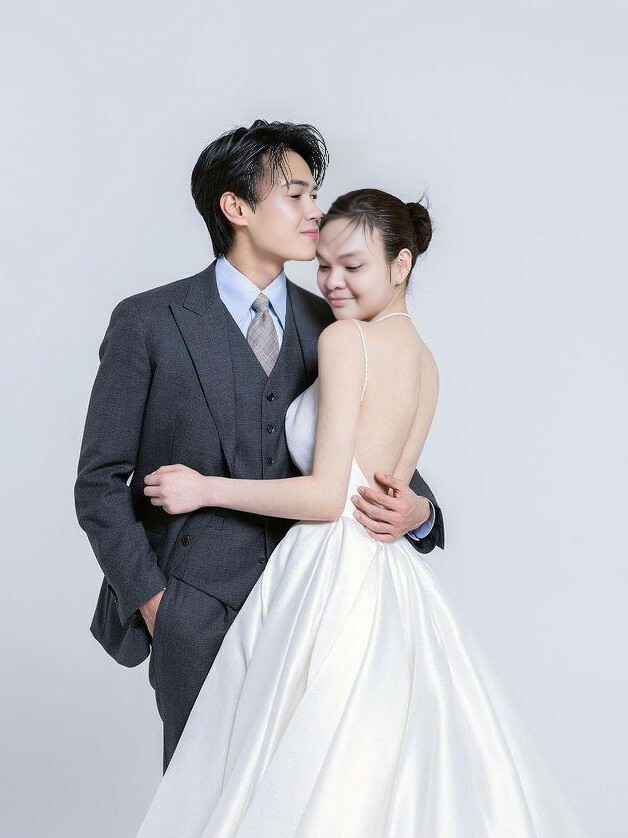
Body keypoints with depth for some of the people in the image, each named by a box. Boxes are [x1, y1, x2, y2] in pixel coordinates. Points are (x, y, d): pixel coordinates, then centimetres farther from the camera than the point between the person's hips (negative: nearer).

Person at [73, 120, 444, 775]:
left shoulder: (329, 325, 7)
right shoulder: (148, 323, -3)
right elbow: (100, 483, -1)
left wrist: (416, 510, -10)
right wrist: (150, 599, -6)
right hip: (198, 611, -3)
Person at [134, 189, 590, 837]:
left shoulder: (344, 339, -12)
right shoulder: (425, 360, 13)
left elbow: (326, 496, -15)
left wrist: (205, 489, -8)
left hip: (329, 578, -9)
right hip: (387, 573, 9)